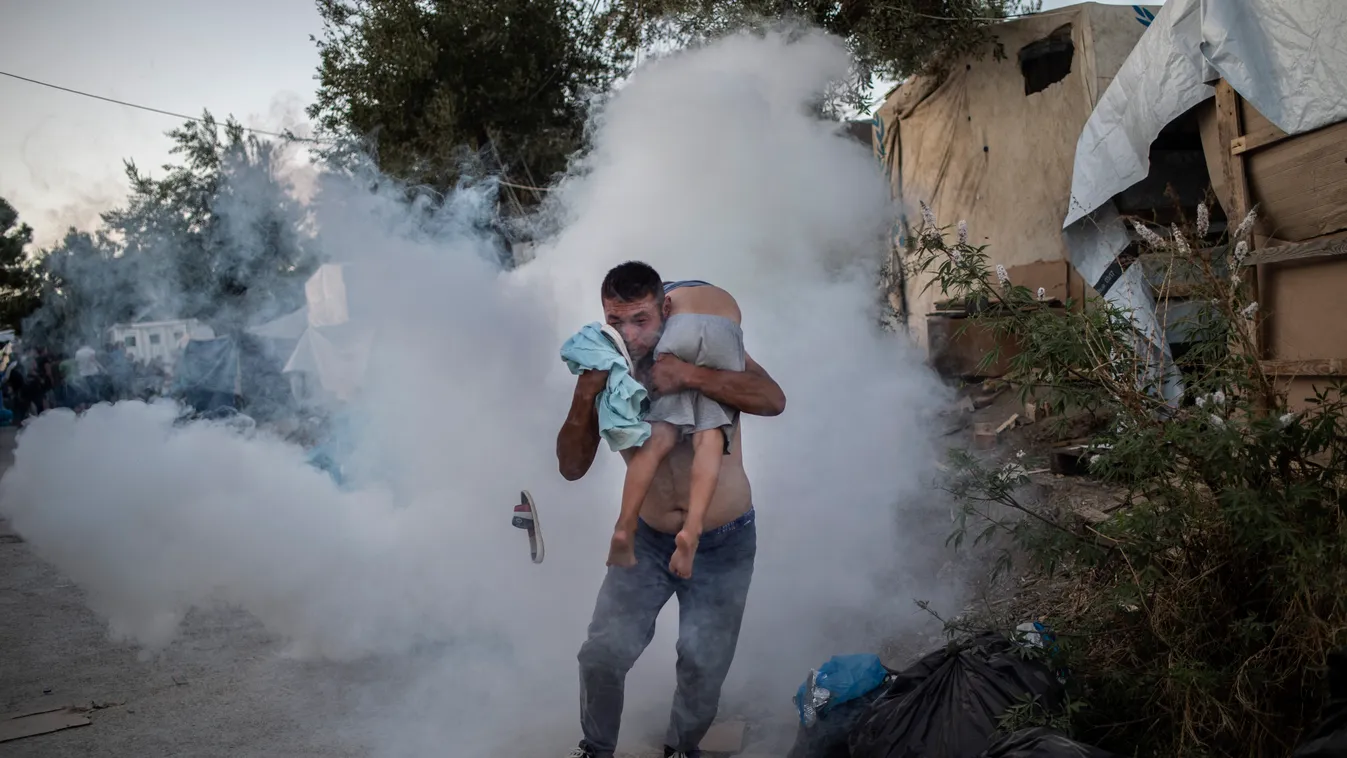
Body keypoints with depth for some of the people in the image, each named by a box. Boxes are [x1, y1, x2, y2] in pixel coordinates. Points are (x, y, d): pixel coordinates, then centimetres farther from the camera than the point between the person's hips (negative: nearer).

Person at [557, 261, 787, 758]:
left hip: (724, 543, -1)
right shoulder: (607, 373, -9)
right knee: (602, 654, -2)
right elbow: (571, 468, -10)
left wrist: (691, 377, -41)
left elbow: (773, 400, -29)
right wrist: (583, 398, -27)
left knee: (704, 665, 6)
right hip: (649, 540, 2)